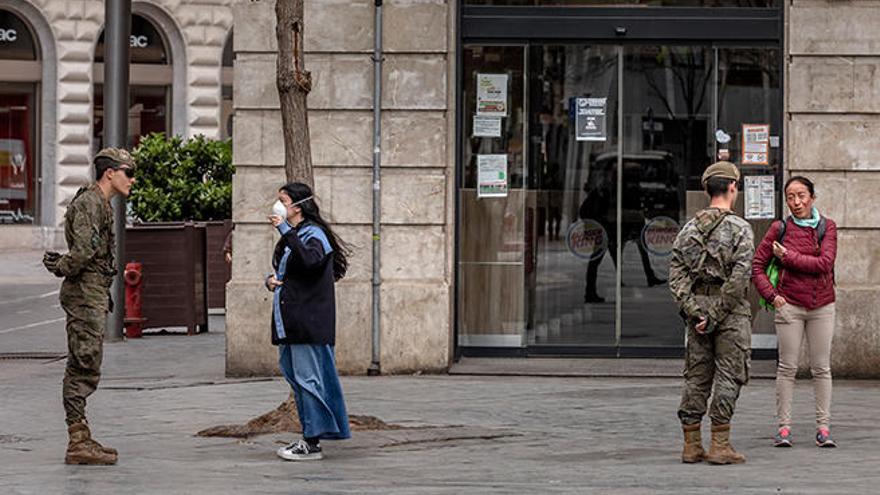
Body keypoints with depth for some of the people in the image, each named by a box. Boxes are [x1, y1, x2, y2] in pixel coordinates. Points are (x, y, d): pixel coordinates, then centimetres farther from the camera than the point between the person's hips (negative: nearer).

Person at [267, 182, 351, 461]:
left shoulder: (314, 234, -10)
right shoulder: (291, 237, 19)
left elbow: (310, 260, -31)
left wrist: (286, 231, -26)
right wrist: (271, 281, 6)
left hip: (309, 321, -10)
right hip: (290, 321, 10)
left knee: (308, 378, -9)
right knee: (296, 378, 11)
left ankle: (312, 443, -7)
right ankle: (310, 437, 17)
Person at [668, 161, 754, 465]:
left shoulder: (690, 229, 8)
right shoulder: (740, 229, -8)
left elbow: (676, 272, 0)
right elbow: (740, 277, -17)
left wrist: (693, 310, -5)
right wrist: (716, 315, -14)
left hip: (697, 305, 5)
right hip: (731, 311, -5)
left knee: (696, 377, 9)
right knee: (729, 377, -2)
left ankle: (691, 446, 9)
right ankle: (720, 446, -5)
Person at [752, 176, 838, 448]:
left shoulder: (827, 227, 1)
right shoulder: (780, 229, 0)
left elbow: (824, 264, -13)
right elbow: (757, 266, 3)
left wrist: (789, 257, -11)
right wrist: (771, 295, -7)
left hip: (822, 306, 1)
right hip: (790, 304, -1)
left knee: (821, 368, 3)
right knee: (787, 367, -1)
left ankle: (823, 427, 7)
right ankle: (784, 427, 2)